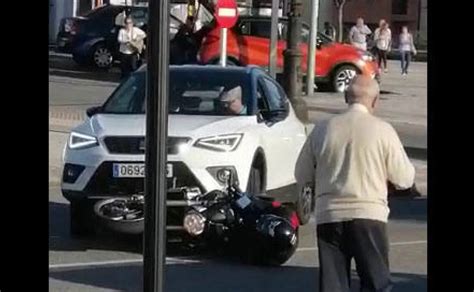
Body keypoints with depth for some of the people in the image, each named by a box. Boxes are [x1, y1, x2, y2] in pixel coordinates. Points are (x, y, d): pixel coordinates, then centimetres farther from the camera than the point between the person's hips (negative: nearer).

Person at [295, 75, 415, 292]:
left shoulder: (322, 129, 3)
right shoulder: (383, 130, -5)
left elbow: (302, 177, 10)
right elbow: (404, 179, 0)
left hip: (328, 217, 3)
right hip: (369, 216, -3)